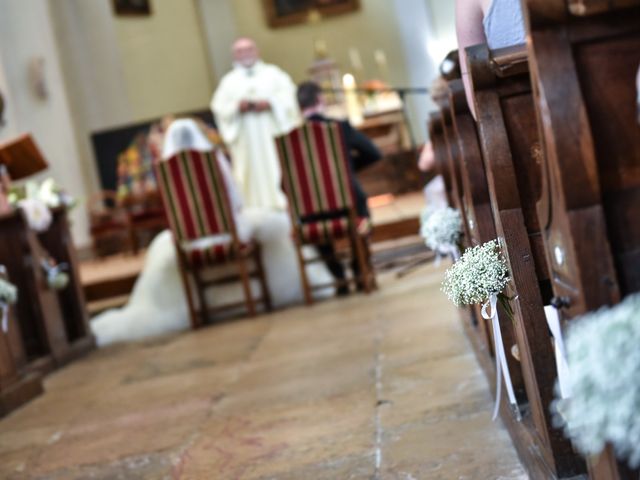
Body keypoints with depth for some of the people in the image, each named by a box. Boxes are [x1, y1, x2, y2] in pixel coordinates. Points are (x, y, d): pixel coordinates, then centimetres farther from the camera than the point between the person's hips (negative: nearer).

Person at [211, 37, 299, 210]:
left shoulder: (273, 73, 14)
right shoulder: (229, 81, 15)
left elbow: (287, 94, 3)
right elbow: (219, 107, 6)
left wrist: (270, 103, -13)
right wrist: (237, 107, -13)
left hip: (273, 132, 0)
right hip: (245, 140, 0)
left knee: (279, 170, -5)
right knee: (253, 174, -5)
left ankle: (284, 206, -1)